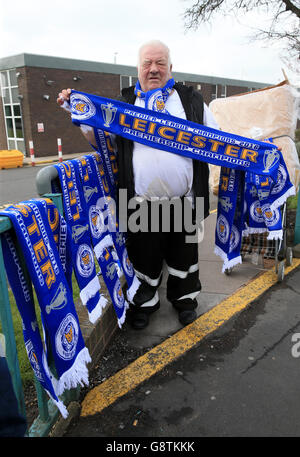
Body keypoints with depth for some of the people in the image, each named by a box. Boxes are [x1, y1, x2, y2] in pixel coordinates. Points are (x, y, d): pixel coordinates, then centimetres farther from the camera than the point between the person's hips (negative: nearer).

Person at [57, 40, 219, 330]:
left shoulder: (191, 100, 9)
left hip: (184, 201, 1)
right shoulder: (124, 104, 8)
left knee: (184, 254, 17)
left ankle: (185, 298, 42)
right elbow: (99, 140, 10)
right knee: (144, 256, 14)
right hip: (141, 204, 0)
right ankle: (145, 302, 39)